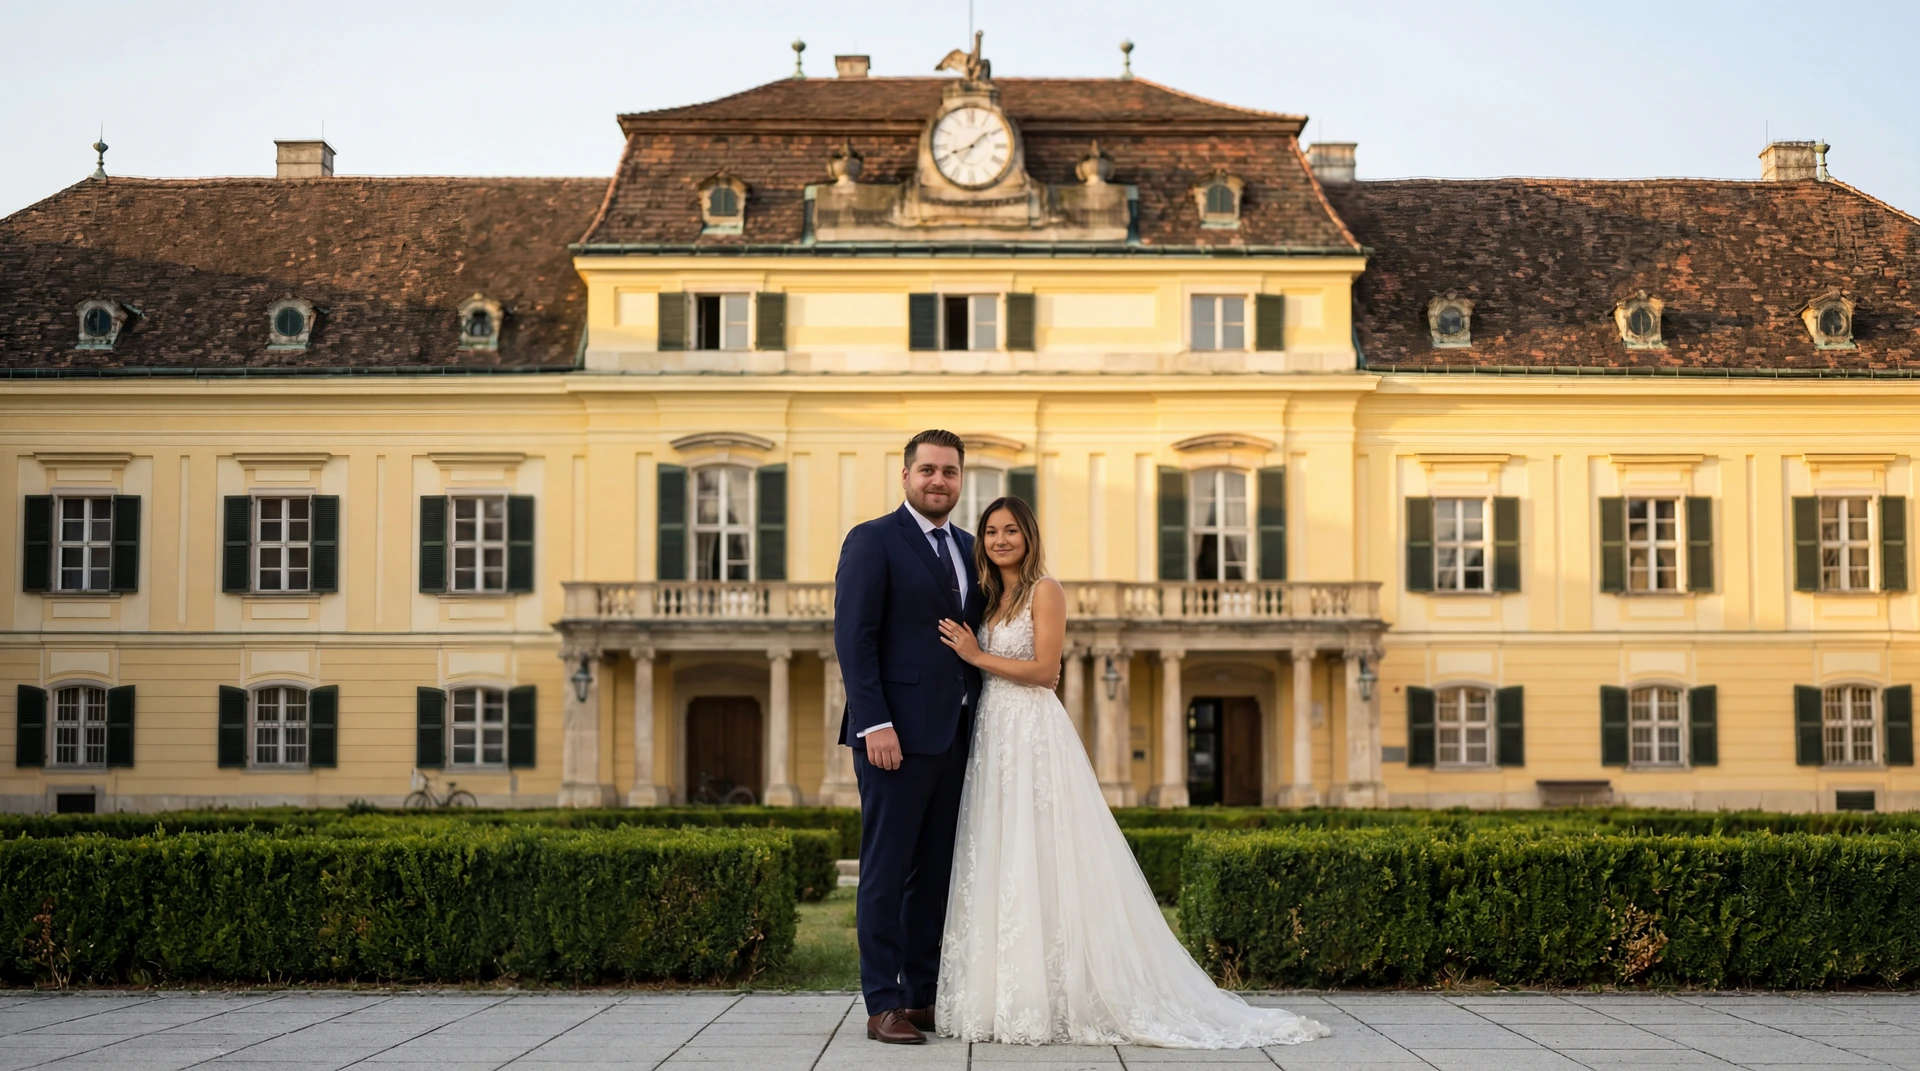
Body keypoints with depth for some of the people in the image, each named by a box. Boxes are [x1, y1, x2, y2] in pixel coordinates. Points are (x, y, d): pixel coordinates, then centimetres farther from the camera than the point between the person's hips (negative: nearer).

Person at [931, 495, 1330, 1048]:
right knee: (995, 867, 5)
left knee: (1037, 866, -9)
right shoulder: (990, 597, 18)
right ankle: (1004, 1001, 8)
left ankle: (1042, 1005, -6)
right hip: (993, 736, 8)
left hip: (1034, 737, -8)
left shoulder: (1044, 590, -5)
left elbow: (1044, 670, -14)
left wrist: (977, 655, -11)